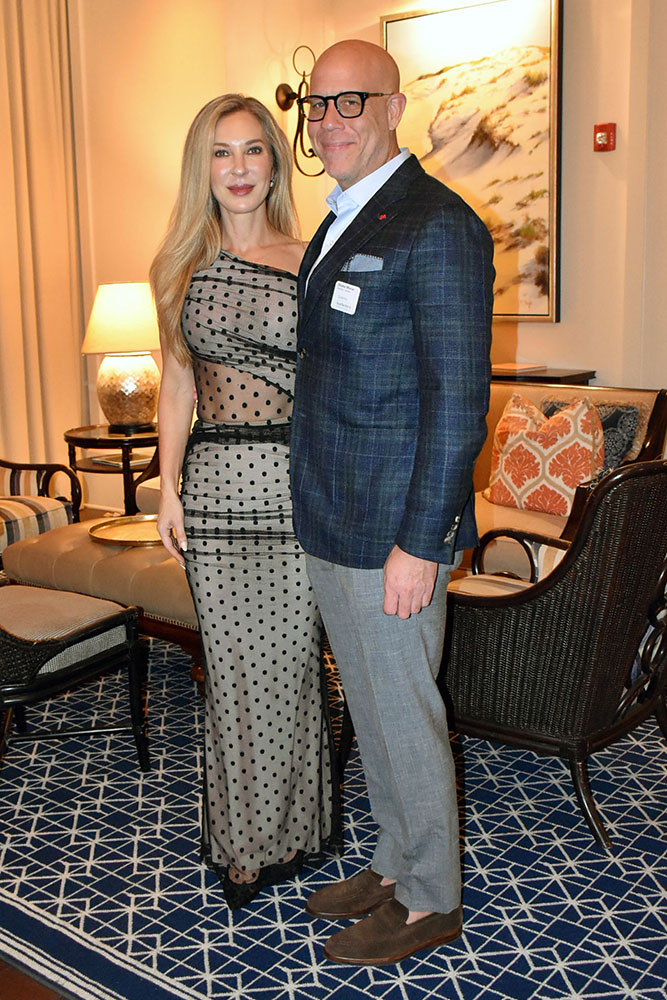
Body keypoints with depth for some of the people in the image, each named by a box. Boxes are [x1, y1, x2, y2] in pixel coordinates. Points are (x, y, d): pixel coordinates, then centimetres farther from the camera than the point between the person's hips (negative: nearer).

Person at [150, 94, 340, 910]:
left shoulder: (309, 262, 1)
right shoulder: (178, 268, 8)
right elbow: (176, 385, 10)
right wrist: (168, 489, 4)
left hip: (295, 477, -2)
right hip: (214, 482, 2)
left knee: (287, 657, 4)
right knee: (230, 662, 8)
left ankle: (289, 828, 27)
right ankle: (242, 840, 27)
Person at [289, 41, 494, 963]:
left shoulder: (438, 227, -15)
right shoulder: (342, 223, 15)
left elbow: (459, 400, -19)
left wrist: (420, 543, -20)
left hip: (394, 533, -9)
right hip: (329, 526, 9)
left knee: (404, 717, 5)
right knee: (370, 712, 20)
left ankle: (430, 903, 26)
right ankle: (395, 868, 39)